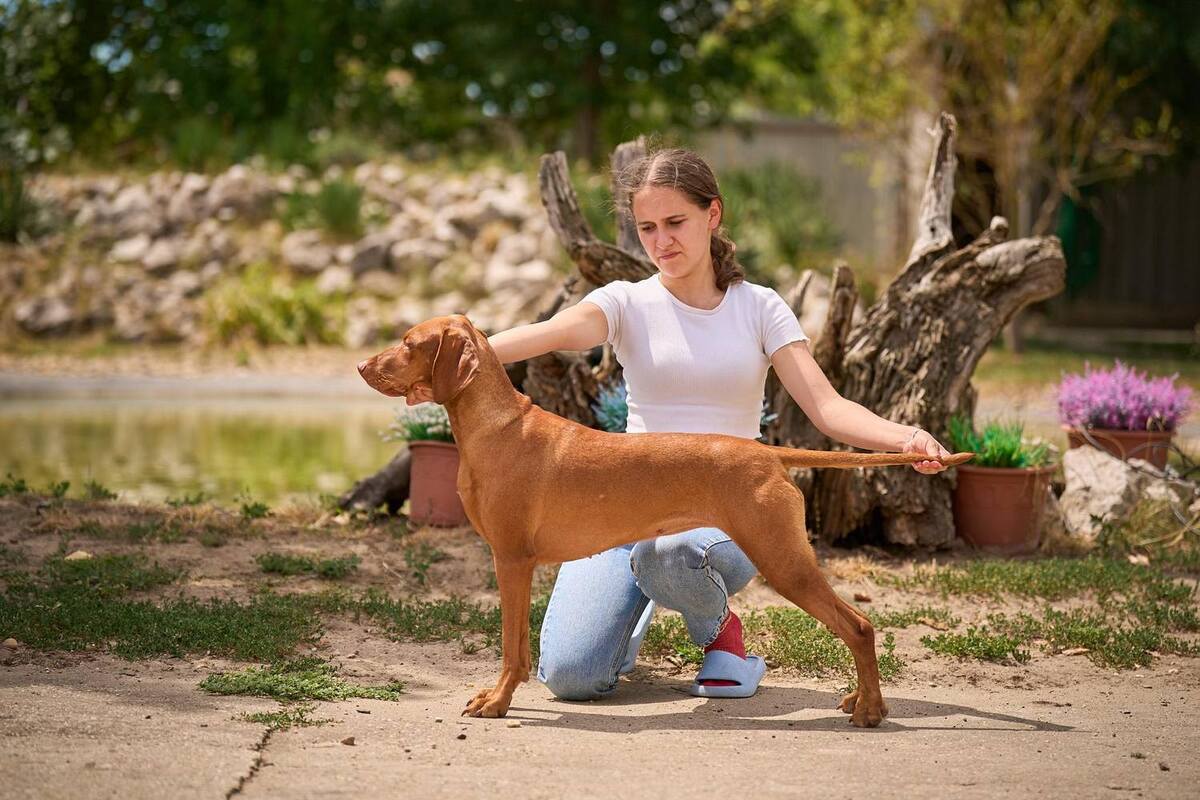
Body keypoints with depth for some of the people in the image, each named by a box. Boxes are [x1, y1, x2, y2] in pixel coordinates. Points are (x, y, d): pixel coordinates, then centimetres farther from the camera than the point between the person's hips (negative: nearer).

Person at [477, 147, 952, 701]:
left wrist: (904, 438, -28)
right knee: (569, 674, -19)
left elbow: (827, 407, -6)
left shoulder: (759, 307, 5)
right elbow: (554, 332, -20)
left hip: (728, 514, -1)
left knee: (667, 552, -39)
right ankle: (635, 610, 20)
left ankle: (716, 624, -1)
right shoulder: (627, 303, 2)